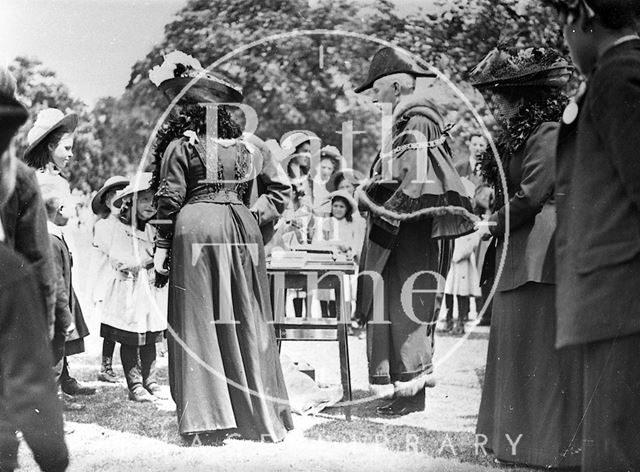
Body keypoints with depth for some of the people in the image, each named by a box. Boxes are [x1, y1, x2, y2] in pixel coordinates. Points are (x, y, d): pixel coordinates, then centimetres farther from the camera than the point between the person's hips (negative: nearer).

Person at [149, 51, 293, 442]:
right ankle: (261, 418, 16)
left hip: (196, 225, -4)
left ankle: (207, 420, 0)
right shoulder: (249, 143, 10)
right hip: (242, 228, 4)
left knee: (199, 321, 1)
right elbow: (281, 186, 12)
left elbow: (170, 198, -3)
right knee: (249, 321, 10)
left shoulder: (180, 145, -3)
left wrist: (162, 245, 3)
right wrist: (256, 215, 12)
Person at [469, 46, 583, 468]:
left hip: (541, 254, -10)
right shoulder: (516, 135, 18)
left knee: (541, 349, -5)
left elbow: (532, 195, -18)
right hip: (518, 253, 10)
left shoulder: (547, 133, -12)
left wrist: (495, 226, -6)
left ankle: (554, 445, 2)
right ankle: (519, 436, 17)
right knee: (517, 345, 11)